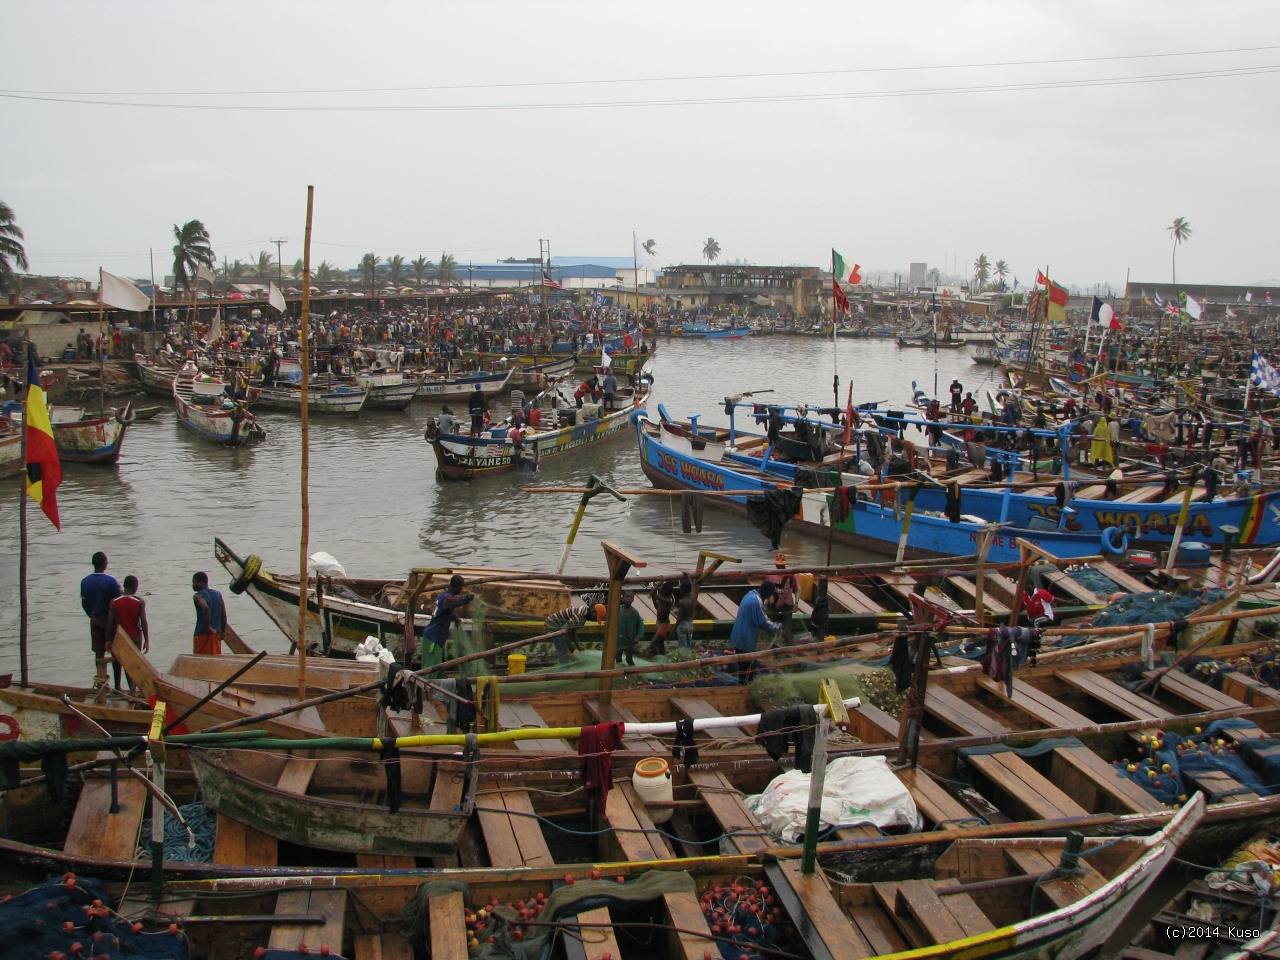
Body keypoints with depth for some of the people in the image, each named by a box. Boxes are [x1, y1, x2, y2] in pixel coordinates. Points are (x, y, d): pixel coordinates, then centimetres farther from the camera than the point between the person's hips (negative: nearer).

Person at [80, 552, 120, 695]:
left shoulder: (85, 581, -1)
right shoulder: (111, 581, -17)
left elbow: (84, 604, 6)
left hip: (95, 620, 4)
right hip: (109, 620, -4)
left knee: (99, 653, 11)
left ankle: (100, 680, 10)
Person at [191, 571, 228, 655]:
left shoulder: (198, 596, -10)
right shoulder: (218, 594, 9)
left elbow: (205, 608, -30)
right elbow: (224, 615, 8)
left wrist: (207, 627, -22)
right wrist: (222, 632, 14)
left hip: (202, 635, -6)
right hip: (216, 634, 6)